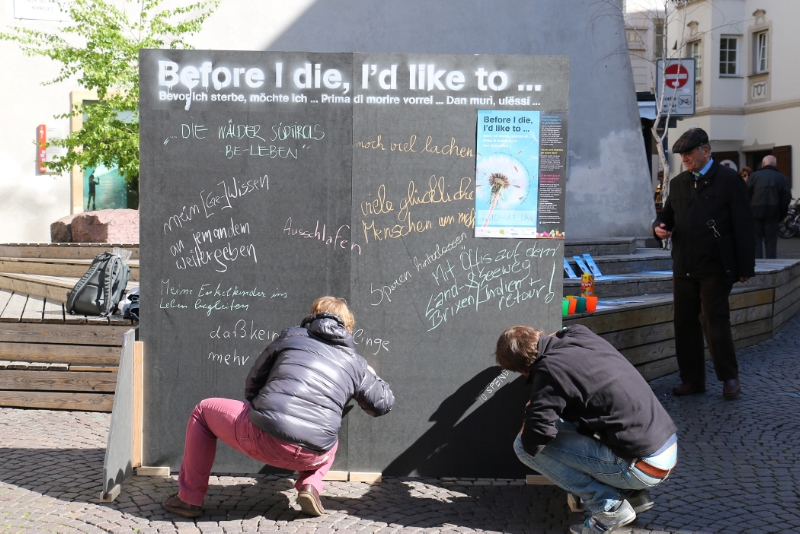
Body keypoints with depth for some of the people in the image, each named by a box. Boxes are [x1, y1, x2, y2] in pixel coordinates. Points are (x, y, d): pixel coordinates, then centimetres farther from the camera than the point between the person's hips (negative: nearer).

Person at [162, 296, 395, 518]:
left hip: (265, 438, -3)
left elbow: (252, 385, 19)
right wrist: (371, 376, 45)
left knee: (204, 411, 24)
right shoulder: (356, 363, 16)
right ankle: (310, 485, 12)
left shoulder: (291, 336, 13)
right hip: (312, 456, 3)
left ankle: (189, 499, 22)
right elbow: (384, 403, 25)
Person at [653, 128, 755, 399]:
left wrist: (745, 267, -8)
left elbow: (743, 225, -5)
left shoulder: (729, 180, -3)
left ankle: (729, 377, 12)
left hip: (715, 269, -6)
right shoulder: (678, 183, 13)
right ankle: (692, 379, 17)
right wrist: (660, 226, -2)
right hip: (684, 268, 6)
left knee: (715, 323, -5)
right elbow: (667, 214, 24)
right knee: (684, 324, 7)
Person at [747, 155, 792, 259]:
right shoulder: (782, 178, 7)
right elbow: (787, 197, 0)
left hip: (755, 212, -1)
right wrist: (781, 214, 6)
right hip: (773, 213, 1)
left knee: (756, 242, 4)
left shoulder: (754, 175, 3)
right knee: (771, 243, 6)